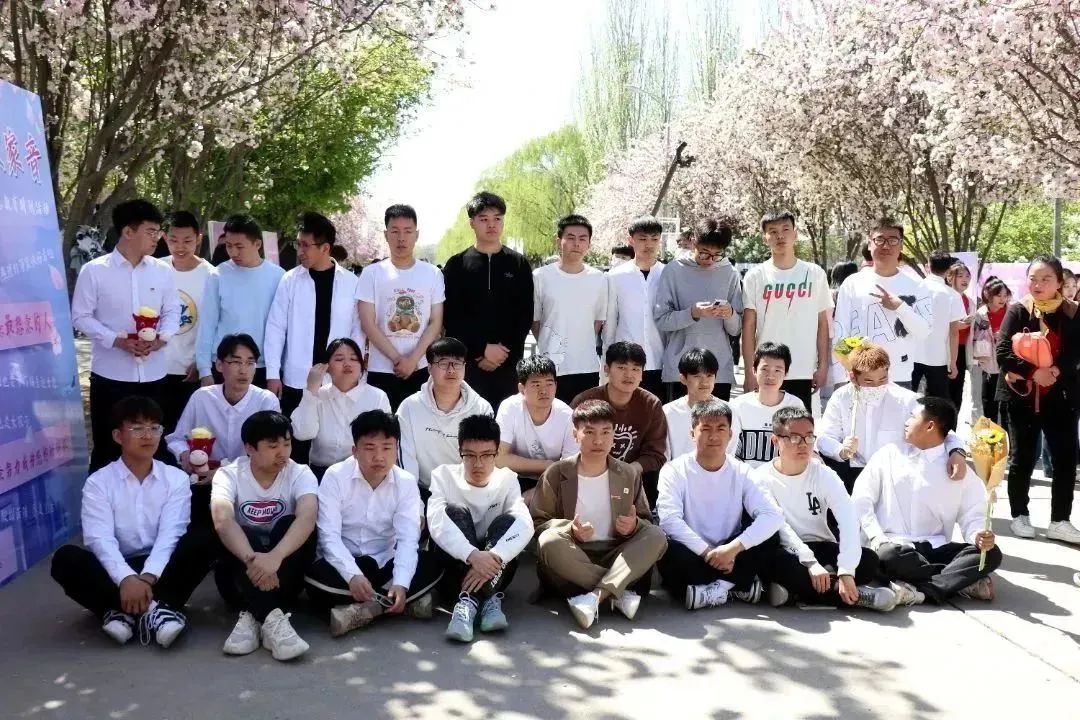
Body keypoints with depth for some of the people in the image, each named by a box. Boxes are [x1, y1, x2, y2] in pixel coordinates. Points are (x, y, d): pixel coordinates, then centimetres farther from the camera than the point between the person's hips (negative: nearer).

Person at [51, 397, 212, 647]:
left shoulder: (176, 479, 3)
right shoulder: (98, 482, -1)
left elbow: (170, 534, -11)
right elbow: (100, 539, -15)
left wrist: (148, 577, -29)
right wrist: (126, 578, -33)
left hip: (160, 571, 1)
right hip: (116, 571, 0)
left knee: (199, 542, -26)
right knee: (65, 558, -26)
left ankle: (122, 611, -32)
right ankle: (152, 607, -32)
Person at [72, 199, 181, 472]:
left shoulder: (163, 271, 5)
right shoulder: (94, 270, -5)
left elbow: (172, 312, 9)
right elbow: (81, 317, -5)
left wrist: (161, 338, -12)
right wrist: (117, 340, -17)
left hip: (153, 375, 3)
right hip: (110, 375, -3)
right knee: (107, 448, 7)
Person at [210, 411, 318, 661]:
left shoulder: (300, 474, -6)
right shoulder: (229, 474, -6)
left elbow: (307, 517, -27)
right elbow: (222, 520, -27)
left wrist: (275, 557, -46)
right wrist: (252, 559, -45)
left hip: (283, 574, 1)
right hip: (240, 574, 0)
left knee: (291, 525, -27)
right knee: (240, 536, -29)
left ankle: (253, 616, -35)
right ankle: (272, 617, -43)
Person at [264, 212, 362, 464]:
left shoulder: (350, 282, 1)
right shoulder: (290, 280, 0)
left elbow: (357, 328, 4)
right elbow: (276, 327, 0)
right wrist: (273, 373, -4)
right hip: (297, 379, 0)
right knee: (296, 444, 6)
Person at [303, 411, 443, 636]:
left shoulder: (406, 483, -6)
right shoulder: (335, 477, -11)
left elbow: (408, 539, -14)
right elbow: (329, 536, -19)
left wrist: (401, 584, -33)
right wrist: (353, 575, -36)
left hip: (385, 565, 2)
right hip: (345, 566, -2)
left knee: (431, 564, -23)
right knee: (315, 575, -34)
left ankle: (361, 610, -29)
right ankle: (405, 601, -29)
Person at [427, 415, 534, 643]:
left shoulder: (507, 480, 0)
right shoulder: (444, 475, -4)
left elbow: (524, 524, -19)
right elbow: (437, 524, -23)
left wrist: (494, 558, -38)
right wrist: (472, 555, -40)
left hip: (491, 569, 1)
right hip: (454, 566, -1)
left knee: (507, 521, -24)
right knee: (455, 513, -25)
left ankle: (469, 601, -38)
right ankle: (488, 599, -36)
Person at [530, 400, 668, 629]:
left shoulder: (630, 475, 7)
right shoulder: (557, 473, -1)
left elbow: (648, 523, 10)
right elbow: (537, 522, -4)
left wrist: (634, 525, -15)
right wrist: (570, 530, -23)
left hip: (616, 557, 2)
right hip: (572, 559, -2)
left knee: (656, 536, -23)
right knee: (549, 542, -33)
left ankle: (596, 596, -36)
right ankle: (619, 593, -26)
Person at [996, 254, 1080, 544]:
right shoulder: (1018, 311, -4)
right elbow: (1002, 354, -10)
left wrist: (1056, 371, -21)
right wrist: (1034, 372, -20)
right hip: (1022, 396, -1)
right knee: (1021, 459, 6)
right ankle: (1019, 515, 20)